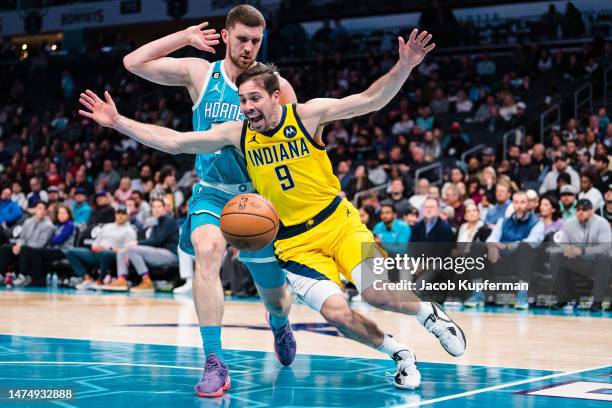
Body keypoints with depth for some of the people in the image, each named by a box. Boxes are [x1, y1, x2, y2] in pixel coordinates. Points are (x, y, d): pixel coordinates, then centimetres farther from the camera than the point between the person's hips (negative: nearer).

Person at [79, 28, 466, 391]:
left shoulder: (307, 114, -10)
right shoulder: (237, 133, -5)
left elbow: (370, 100, -16)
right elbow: (174, 142, -2)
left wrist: (404, 66, -32)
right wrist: (118, 122, -7)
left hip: (339, 222, -1)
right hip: (294, 241, 1)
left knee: (377, 292, -19)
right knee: (336, 312, -18)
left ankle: (430, 313, 16)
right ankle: (400, 354, 9)